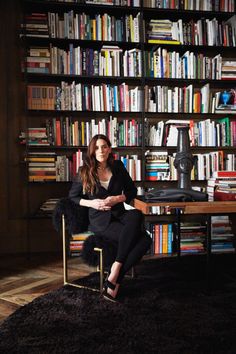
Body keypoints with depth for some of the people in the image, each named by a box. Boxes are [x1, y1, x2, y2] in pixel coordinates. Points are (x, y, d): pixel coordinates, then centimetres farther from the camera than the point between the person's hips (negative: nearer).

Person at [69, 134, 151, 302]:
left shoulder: (118, 167, 8)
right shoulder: (85, 171, 1)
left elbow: (132, 190, 13)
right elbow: (72, 197, 8)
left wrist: (118, 198, -7)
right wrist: (91, 203, -10)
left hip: (119, 214, 4)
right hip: (100, 219, -4)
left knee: (137, 214, -33)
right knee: (138, 237, -28)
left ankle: (114, 276, -27)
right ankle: (114, 281, -15)